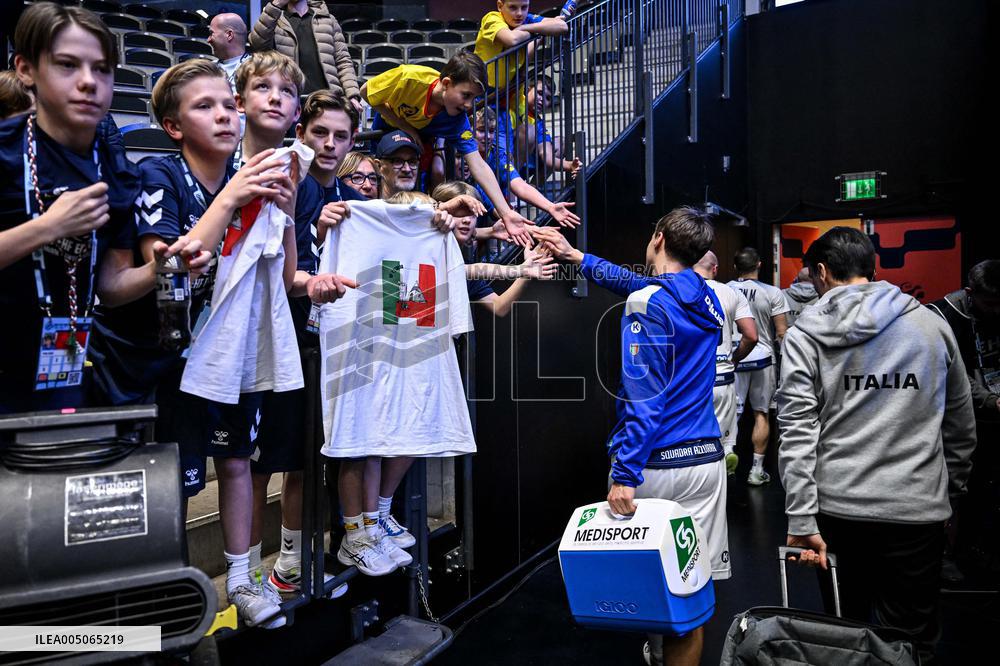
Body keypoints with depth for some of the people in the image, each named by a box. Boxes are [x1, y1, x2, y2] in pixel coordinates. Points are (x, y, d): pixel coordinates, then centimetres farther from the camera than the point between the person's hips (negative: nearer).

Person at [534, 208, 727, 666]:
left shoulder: (648, 304, -11)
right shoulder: (705, 298, 11)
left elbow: (642, 396, -19)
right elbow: (638, 282, 27)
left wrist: (625, 474, -21)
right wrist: (576, 256, 34)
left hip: (657, 463, -6)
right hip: (706, 459, 6)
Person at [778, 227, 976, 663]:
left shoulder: (804, 336, -3)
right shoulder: (932, 324, 4)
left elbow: (796, 432, -10)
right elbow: (961, 426, 11)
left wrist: (801, 520, -10)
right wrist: (951, 488, 23)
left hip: (839, 508, -1)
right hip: (918, 509, 1)